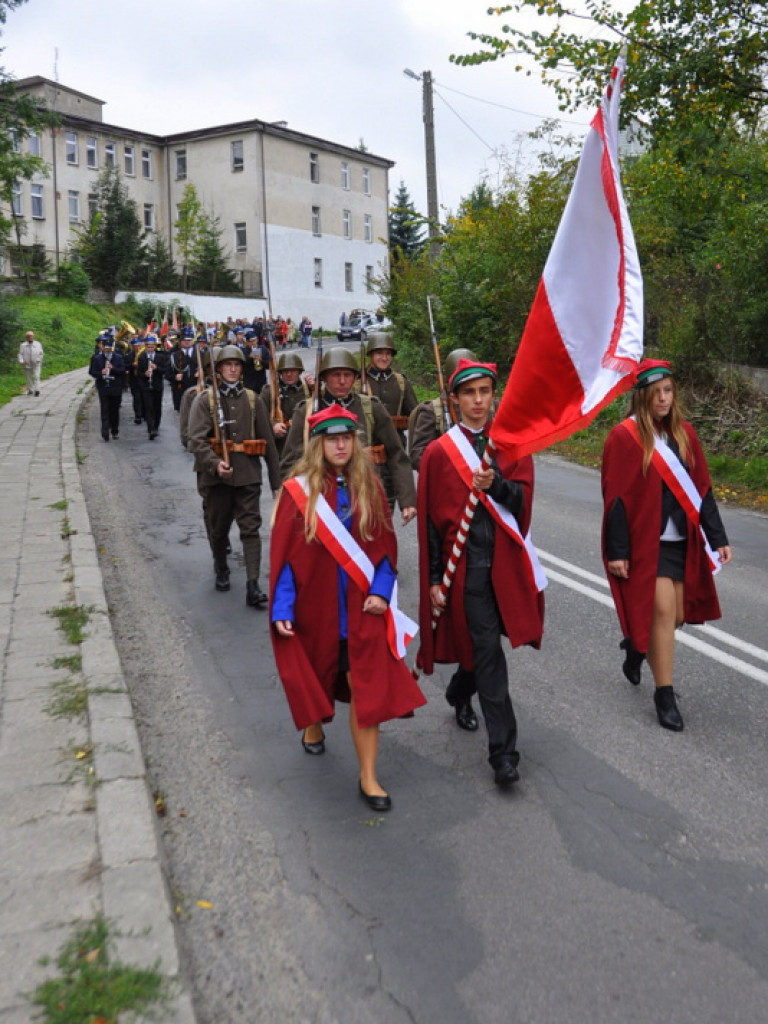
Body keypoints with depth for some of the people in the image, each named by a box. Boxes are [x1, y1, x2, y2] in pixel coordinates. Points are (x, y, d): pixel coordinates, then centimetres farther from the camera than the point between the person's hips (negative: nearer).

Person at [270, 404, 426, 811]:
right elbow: (283, 553, -8)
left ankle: (368, 777, 8)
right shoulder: (298, 491, -8)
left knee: (365, 686, -1)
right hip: (314, 605, 0)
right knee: (318, 671, 20)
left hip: (362, 606, 1)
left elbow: (385, 544, 2)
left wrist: (381, 592, -9)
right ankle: (313, 724, 52)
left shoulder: (369, 486, -2)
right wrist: (281, 609, -12)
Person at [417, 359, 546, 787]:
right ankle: (504, 751, 1)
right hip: (464, 561, -3)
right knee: (488, 650, -5)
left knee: (480, 643, 15)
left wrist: (495, 485, -23)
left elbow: (524, 496, -2)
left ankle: (460, 693, 47)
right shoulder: (439, 452, -1)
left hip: (506, 558, 3)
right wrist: (434, 580, -4)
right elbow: (429, 519, -1)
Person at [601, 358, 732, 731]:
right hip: (645, 540, -6)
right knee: (663, 610, -10)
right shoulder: (625, 436, -9)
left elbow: (702, 489, 9)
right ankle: (664, 694, 5)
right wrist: (617, 551, -11)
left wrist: (717, 538, 7)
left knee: (677, 615, 10)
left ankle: (636, 644, 41)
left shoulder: (683, 434, 7)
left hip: (681, 540, 6)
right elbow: (616, 497, -10)